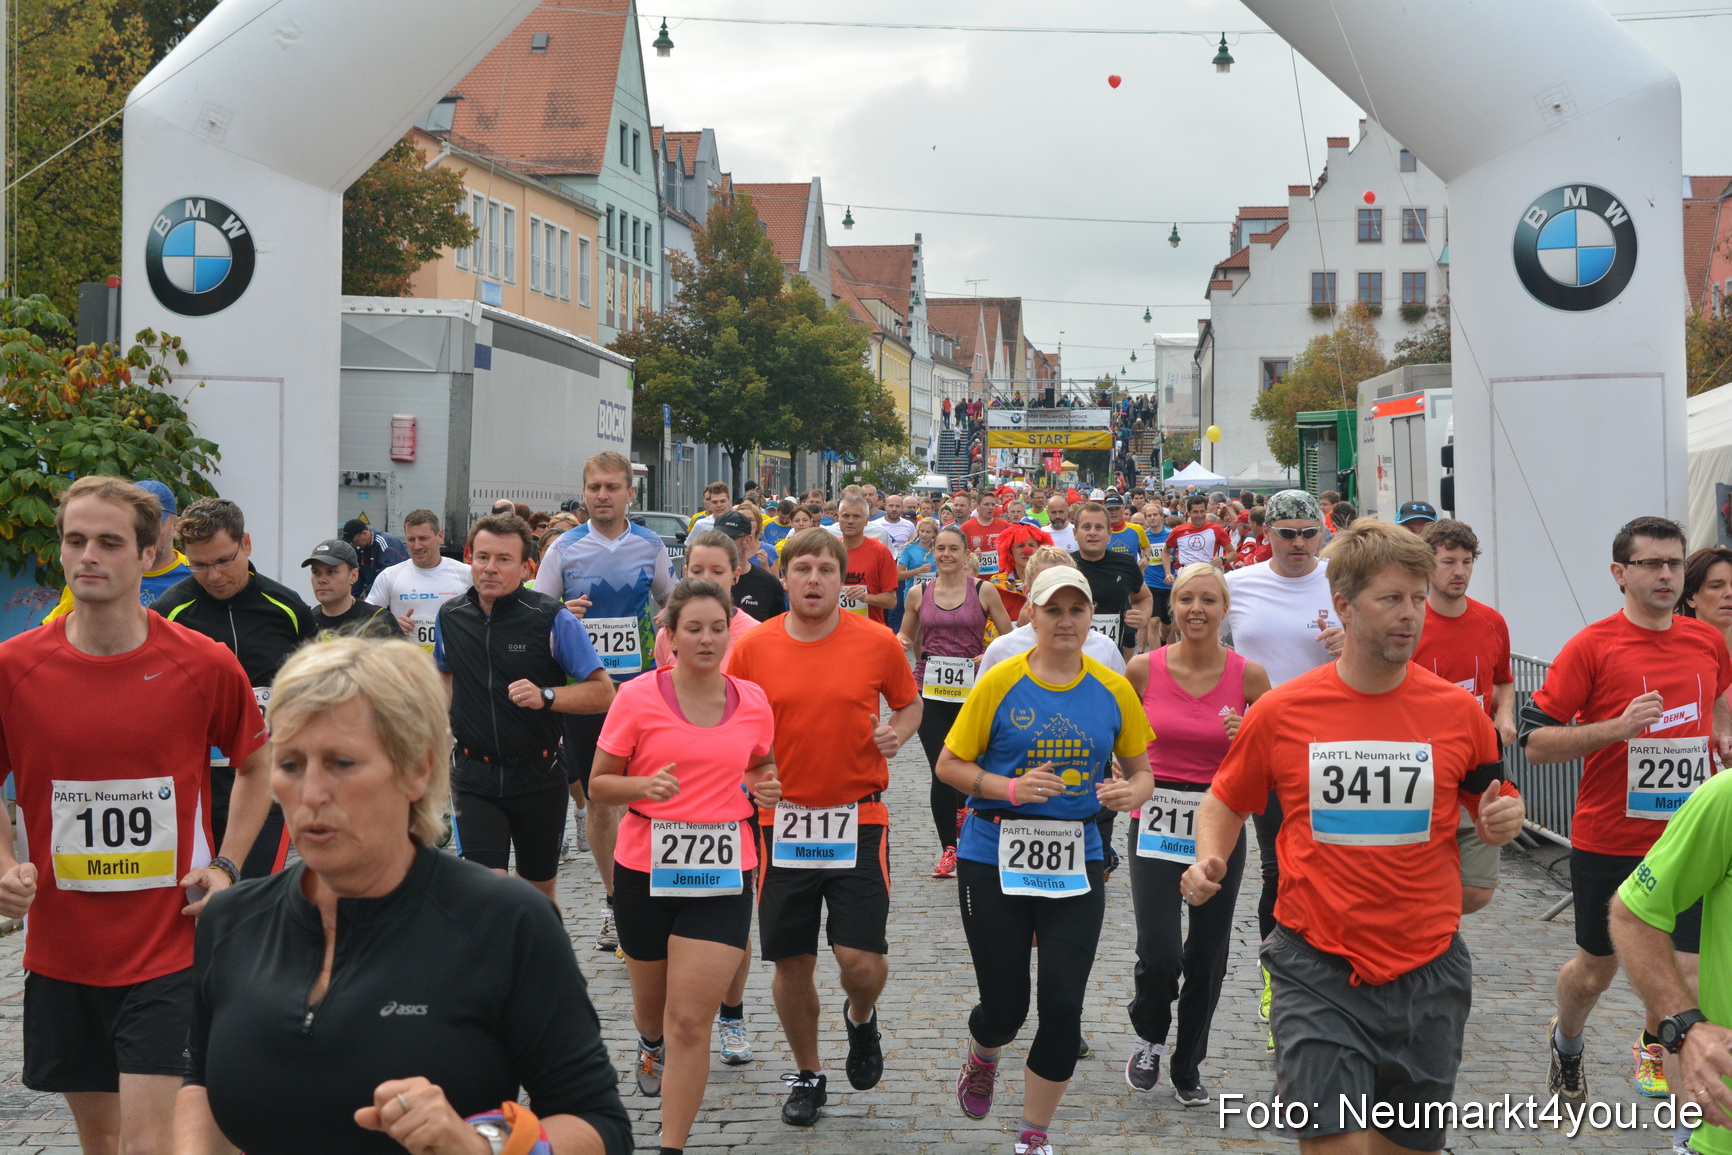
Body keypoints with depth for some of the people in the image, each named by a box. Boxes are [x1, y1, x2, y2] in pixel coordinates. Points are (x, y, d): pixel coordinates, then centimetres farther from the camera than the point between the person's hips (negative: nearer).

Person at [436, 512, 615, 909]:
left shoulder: (551, 618, -10)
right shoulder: (450, 616, 2)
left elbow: (603, 692, -10)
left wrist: (545, 696, -25)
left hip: (538, 775, -1)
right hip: (474, 774, 1)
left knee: (540, 892, 14)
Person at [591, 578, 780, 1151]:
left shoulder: (753, 702, 0)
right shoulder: (637, 698, -8)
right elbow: (599, 784, -3)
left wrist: (764, 786, -3)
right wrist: (643, 787, -23)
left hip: (722, 875, 0)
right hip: (645, 872, 0)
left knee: (691, 1021, -7)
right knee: (653, 1004, 20)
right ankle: (651, 1045, 58)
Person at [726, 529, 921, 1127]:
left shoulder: (877, 642, -4)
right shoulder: (752, 648, -2)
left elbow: (909, 703, 13)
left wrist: (897, 732, -7)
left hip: (858, 820, -1)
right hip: (782, 820, 1)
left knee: (861, 958, -8)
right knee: (792, 963, 7)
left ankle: (861, 1018, 28)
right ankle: (808, 1075, 30)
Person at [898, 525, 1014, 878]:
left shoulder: (984, 591, 1)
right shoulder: (919, 594, 6)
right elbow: (907, 637, 19)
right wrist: (904, 644, -4)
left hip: (972, 690, -1)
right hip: (930, 691, 1)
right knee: (942, 772, -3)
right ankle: (948, 849, 8)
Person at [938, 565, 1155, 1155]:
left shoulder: (1113, 690, 2)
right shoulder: (1000, 683, -6)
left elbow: (1141, 771, 12)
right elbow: (949, 764, -3)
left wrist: (1132, 792, -11)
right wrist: (1011, 788, -18)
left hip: (1076, 861, 2)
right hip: (994, 859, -2)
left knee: (1063, 1006, -4)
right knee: (1004, 1009, 3)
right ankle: (982, 1059, 42)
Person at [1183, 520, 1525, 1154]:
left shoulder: (1458, 709, -2)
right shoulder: (1280, 711, -4)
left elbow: (1494, 803, 13)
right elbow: (1226, 801, 10)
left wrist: (1503, 819, -10)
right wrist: (1207, 861, -8)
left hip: (1427, 973, 2)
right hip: (1317, 972, -2)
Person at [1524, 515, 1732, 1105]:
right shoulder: (1592, 647, -11)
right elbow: (1535, 741, -12)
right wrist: (1617, 728, -23)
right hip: (1607, 842, -3)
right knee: (1596, 969, 16)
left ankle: (1653, 1045, 21)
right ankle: (1566, 1043, 47)